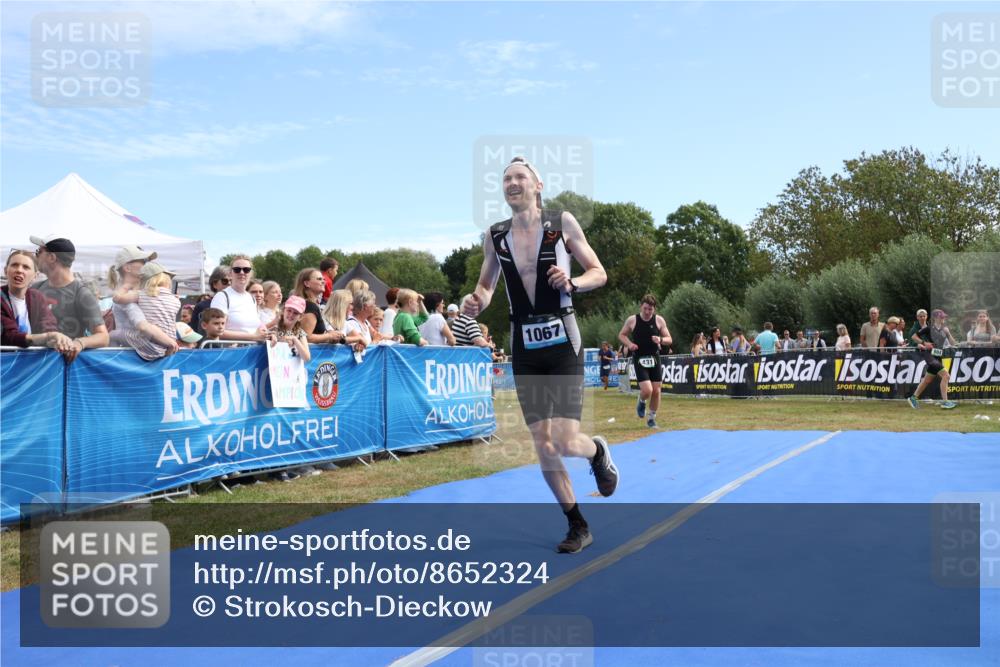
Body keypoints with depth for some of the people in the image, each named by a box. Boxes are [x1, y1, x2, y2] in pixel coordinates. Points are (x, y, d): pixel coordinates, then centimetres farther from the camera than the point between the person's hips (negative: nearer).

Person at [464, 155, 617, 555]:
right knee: (543, 445, 3)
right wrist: (478, 303, -5)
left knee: (565, 442, -11)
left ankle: (598, 452, 27)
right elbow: (485, 285, 17)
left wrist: (572, 282, -18)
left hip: (562, 344, -3)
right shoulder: (494, 236, 5)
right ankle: (577, 526, 21)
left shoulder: (561, 222, -3)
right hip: (524, 349, 3)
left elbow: (599, 273, 3)